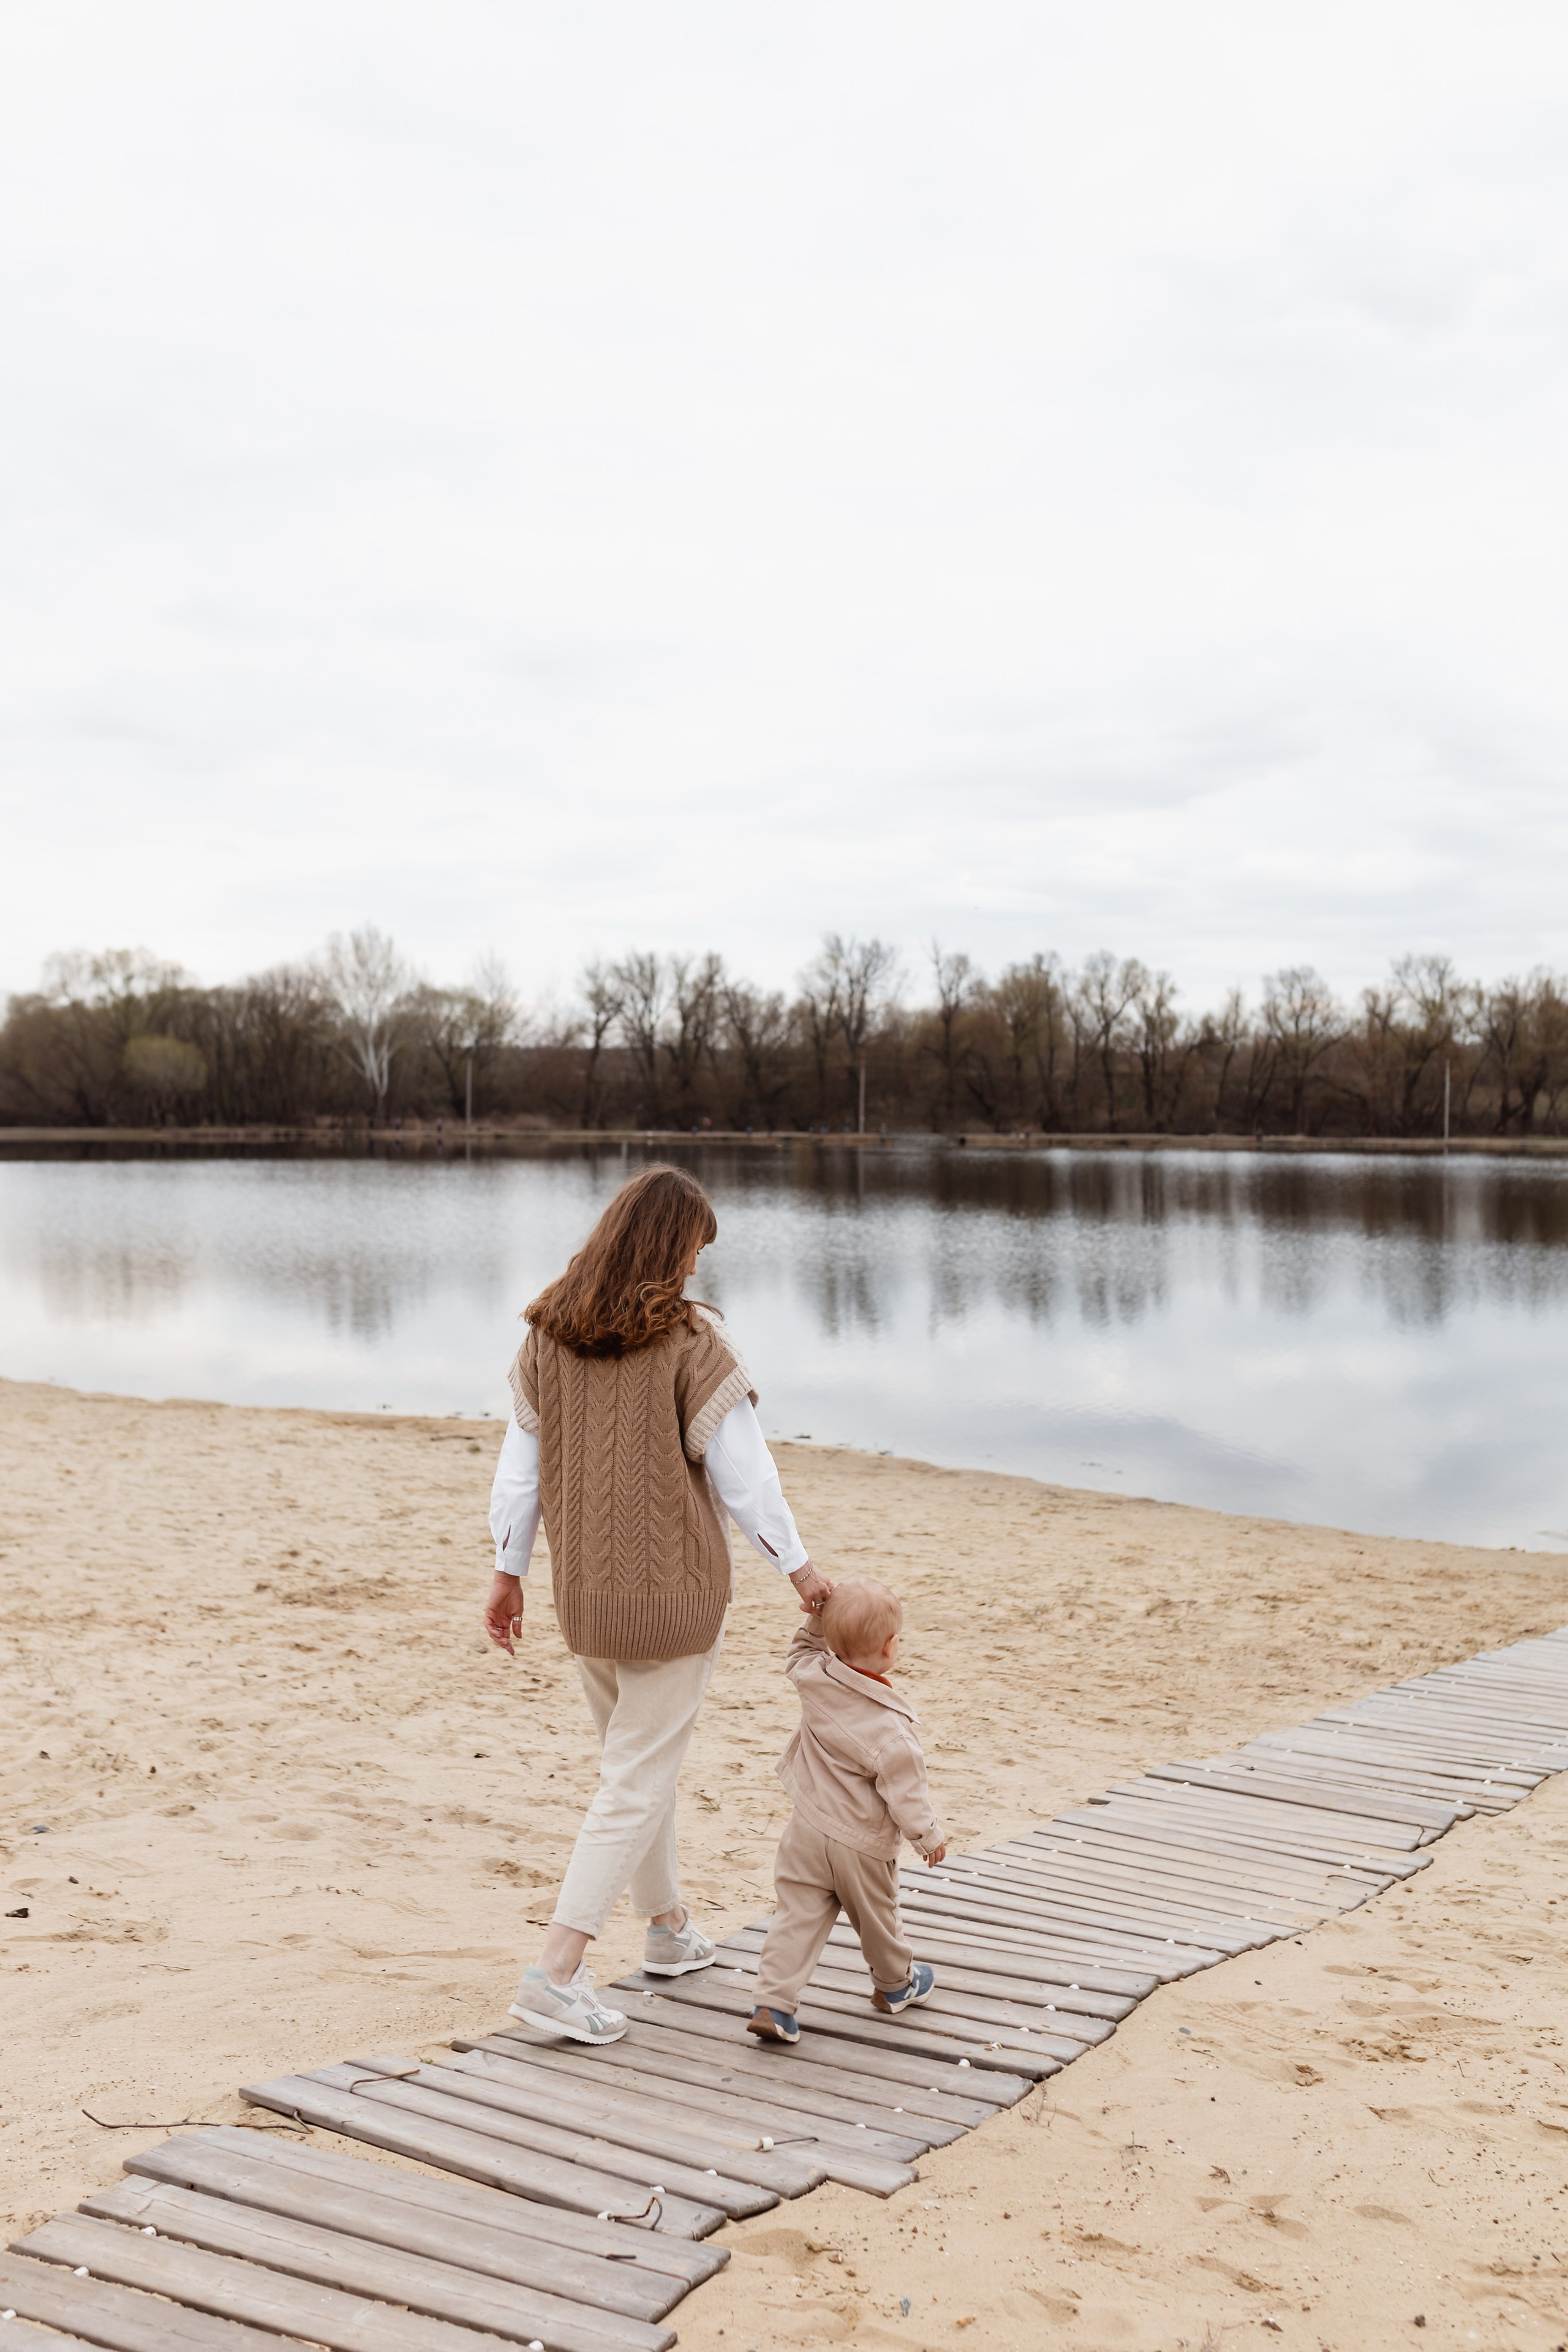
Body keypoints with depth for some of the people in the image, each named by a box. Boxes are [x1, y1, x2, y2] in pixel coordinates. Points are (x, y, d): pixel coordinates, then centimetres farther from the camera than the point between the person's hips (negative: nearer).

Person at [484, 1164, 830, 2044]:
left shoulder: (548, 1336, 0)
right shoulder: (691, 1340, -15)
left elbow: (520, 1464, 4)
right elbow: (742, 1469, -12)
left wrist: (509, 1572, 13)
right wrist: (800, 1566, -1)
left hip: (584, 1591, 6)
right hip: (674, 1592, -6)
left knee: (639, 1758, 22)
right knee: (638, 1780, 2)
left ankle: (671, 1927, 38)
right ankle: (557, 1972, -2)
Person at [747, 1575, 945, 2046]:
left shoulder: (815, 1679, -11)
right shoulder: (891, 1726, -25)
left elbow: (801, 1652, 14)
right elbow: (904, 1788, -18)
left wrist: (820, 1618, 2)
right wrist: (928, 1835, -4)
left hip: (808, 1830, 4)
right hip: (862, 1844, -3)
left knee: (796, 1916, 6)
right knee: (875, 1915, 19)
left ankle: (773, 2003, -4)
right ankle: (895, 1985, 41)